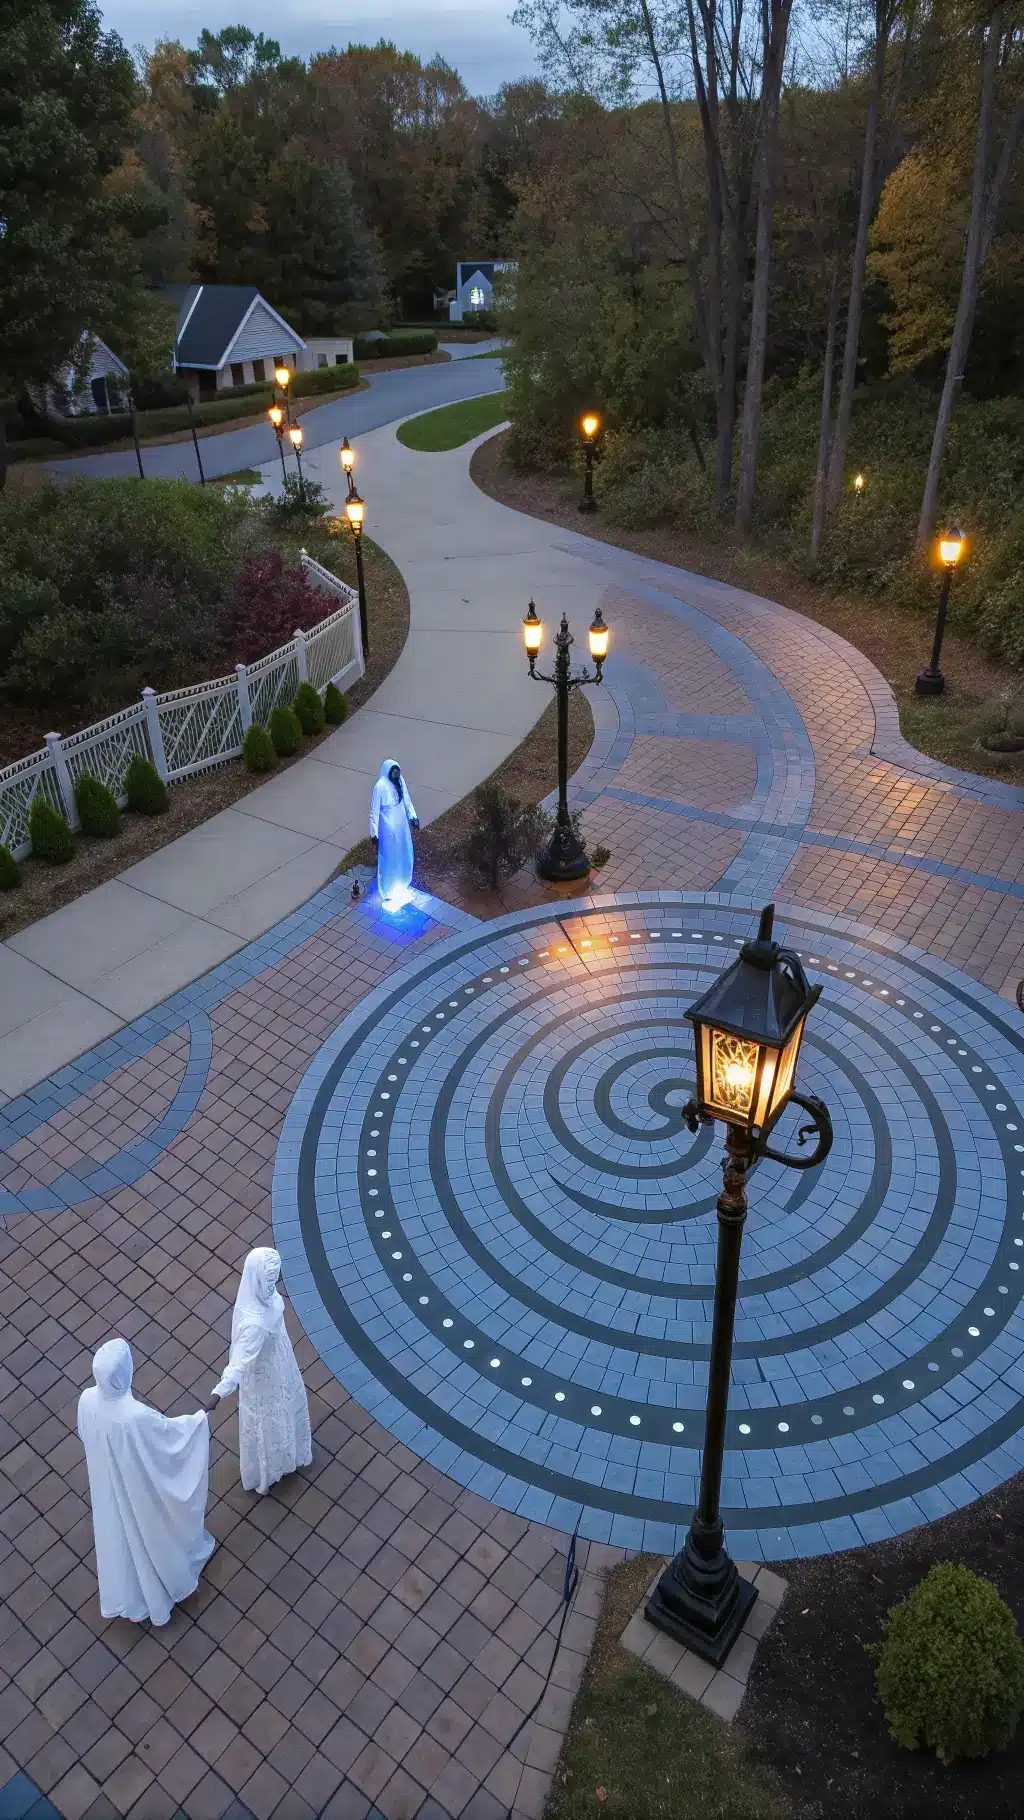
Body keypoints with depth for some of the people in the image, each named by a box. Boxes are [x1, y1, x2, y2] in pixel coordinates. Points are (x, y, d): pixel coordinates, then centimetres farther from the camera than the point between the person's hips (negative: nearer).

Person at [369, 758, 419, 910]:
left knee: (402, 854, 22)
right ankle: (387, 891, 26)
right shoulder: (380, 787, -25)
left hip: (401, 824, 7)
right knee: (388, 857, 8)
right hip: (388, 827, -7)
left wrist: (413, 816, 7)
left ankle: (400, 883, 45)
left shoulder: (401, 781, -6)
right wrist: (374, 832, -17)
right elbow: (374, 810, -19)